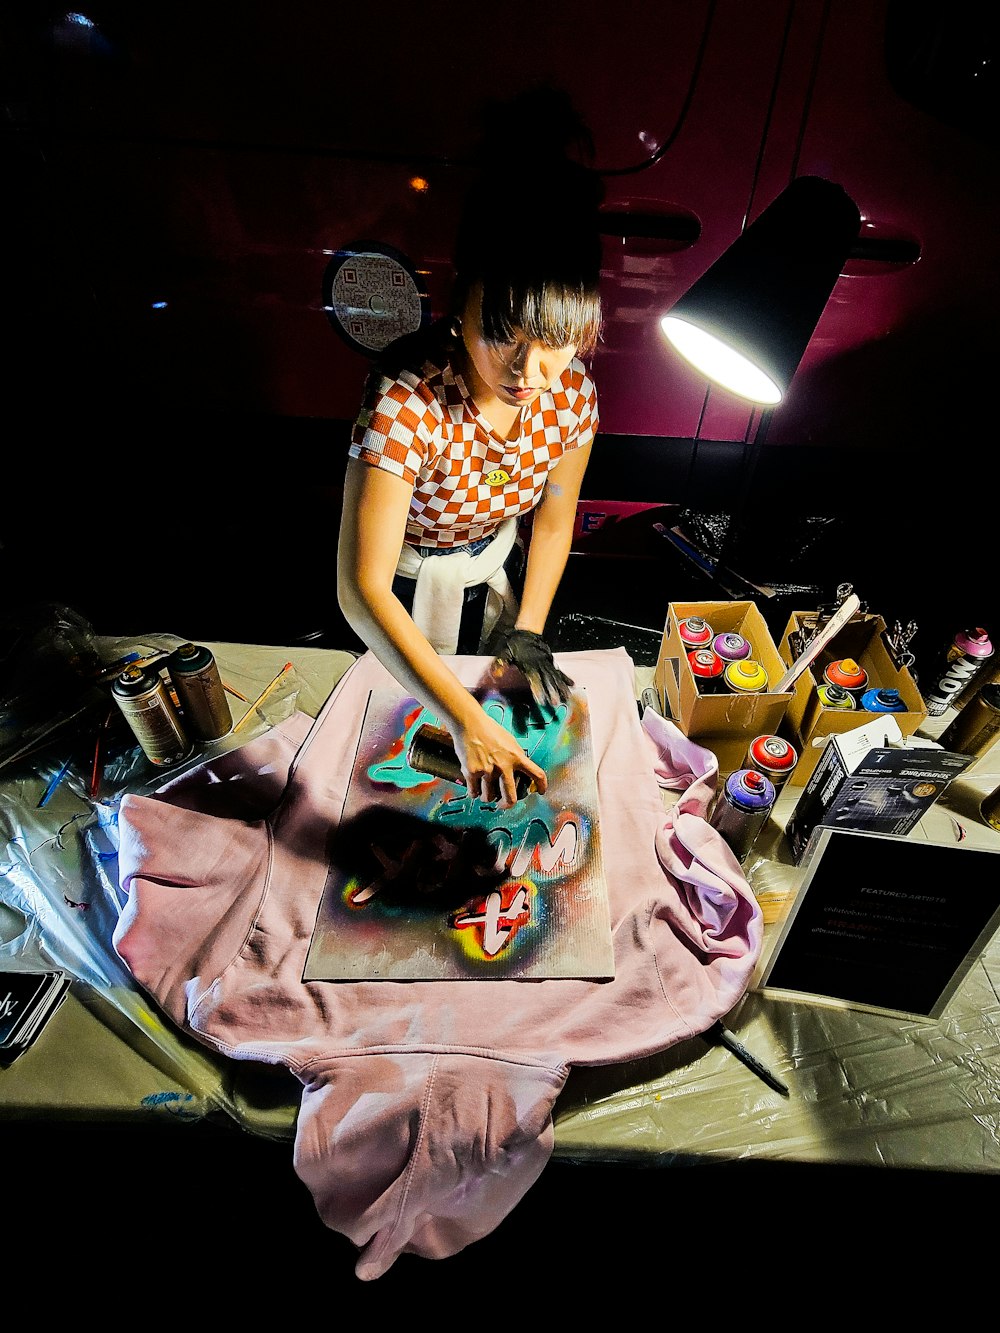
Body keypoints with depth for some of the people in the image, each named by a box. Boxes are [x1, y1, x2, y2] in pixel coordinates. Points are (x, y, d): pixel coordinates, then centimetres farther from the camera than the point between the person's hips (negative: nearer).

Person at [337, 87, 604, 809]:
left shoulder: (572, 393, -22)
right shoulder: (406, 399, -38)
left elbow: (554, 515, -6)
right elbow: (364, 588, -39)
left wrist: (529, 631, -12)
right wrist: (465, 720, -44)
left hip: (498, 569, 4)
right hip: (403, 584, -3)